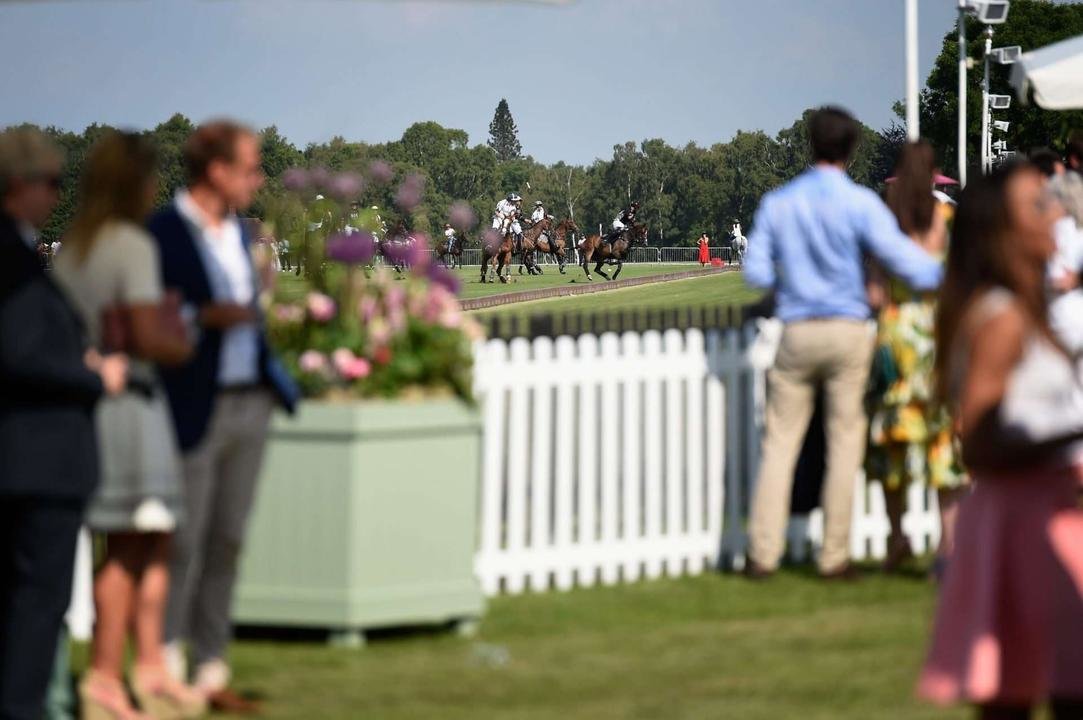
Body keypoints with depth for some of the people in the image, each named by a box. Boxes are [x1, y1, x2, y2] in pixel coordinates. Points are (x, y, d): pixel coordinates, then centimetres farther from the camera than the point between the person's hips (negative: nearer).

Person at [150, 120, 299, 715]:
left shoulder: (236, 229, 14)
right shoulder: (161, 233, -12)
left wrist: (273, 377, 17)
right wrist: (202, 317, -24)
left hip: (249, 403, 8)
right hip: (194, 409, -8)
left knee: (227, 542, 10)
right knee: (183, 543, -3)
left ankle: (211, 671, 16)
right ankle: (165, 671, 5)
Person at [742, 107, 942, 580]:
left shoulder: (777, 203, 4)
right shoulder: (859, 203, -7)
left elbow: (756, 273, 5)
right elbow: (900, 256, -14)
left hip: (797, 330, 2)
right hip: (848, 328, -2)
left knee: (781, 440, 6)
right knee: (845, 441, 4)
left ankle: (763, 554, 4)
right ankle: (835, 555, 4)